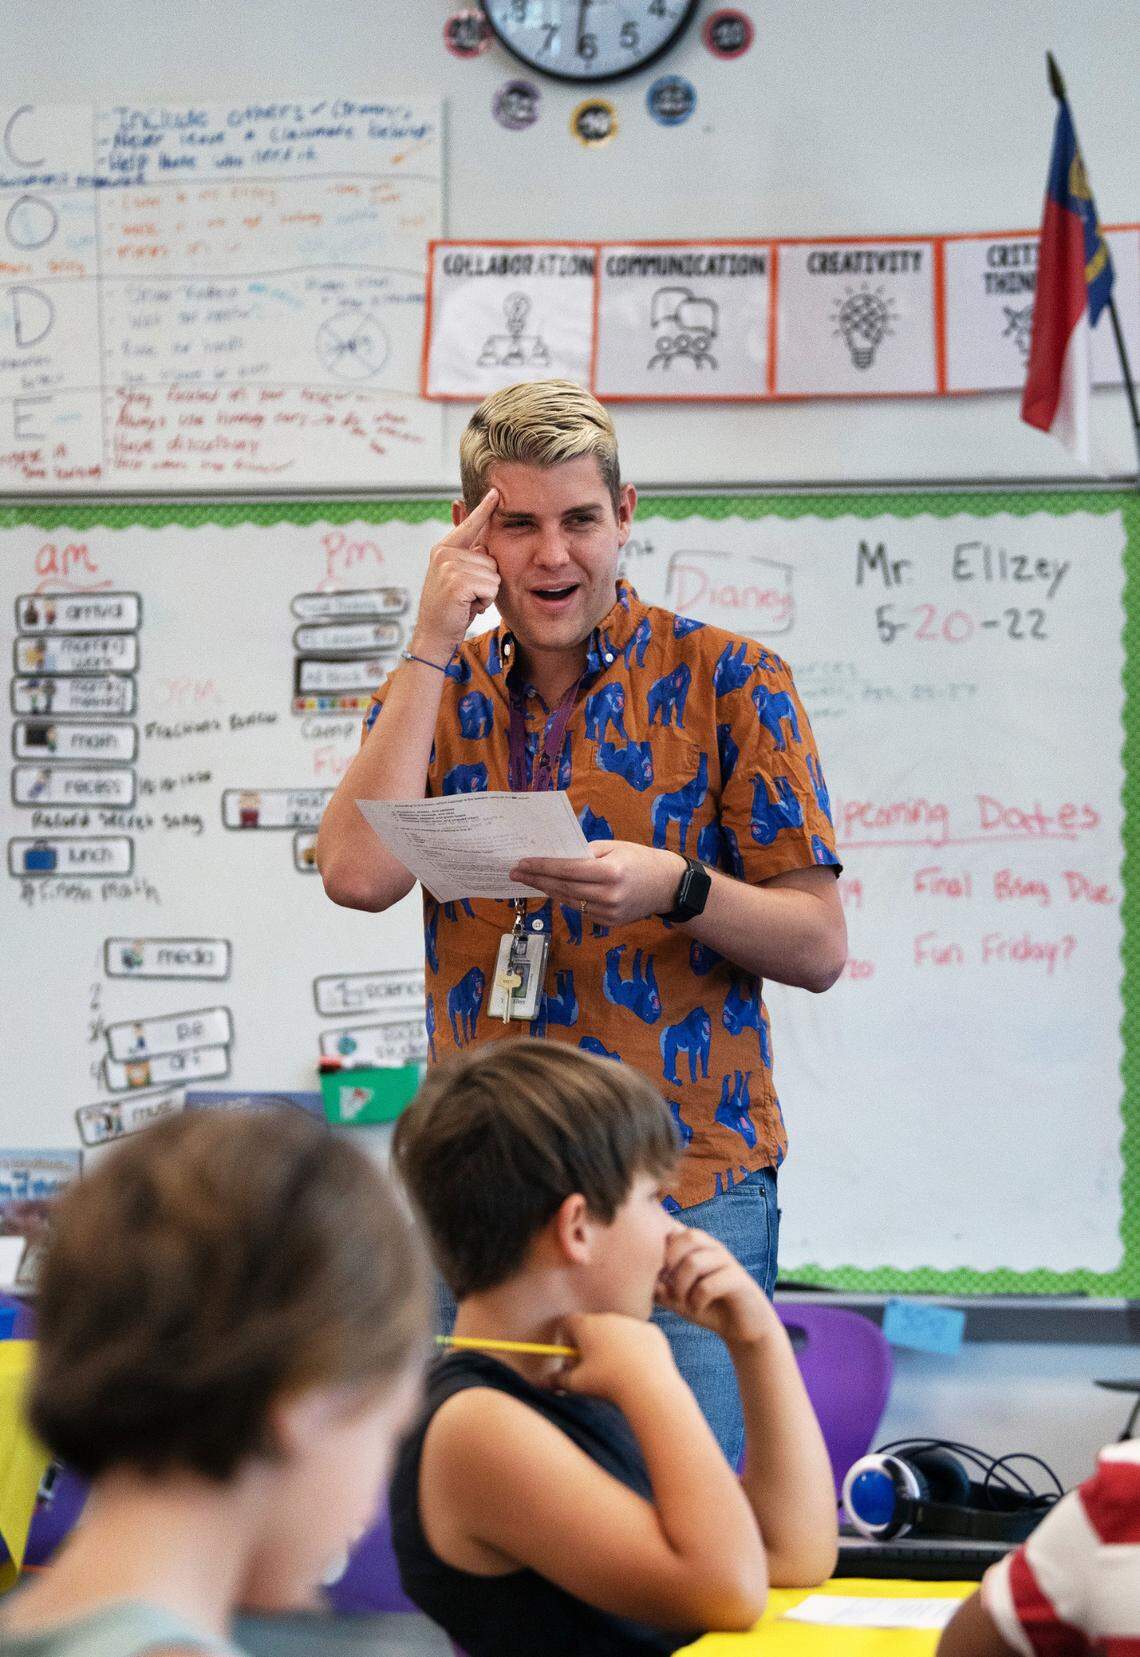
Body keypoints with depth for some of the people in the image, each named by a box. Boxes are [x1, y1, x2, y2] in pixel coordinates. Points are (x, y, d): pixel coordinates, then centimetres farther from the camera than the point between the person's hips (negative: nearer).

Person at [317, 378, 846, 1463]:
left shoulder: (726, 682, 1)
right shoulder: (437, 691, 11)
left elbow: (819, 948, -1)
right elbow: (357, 876, -7)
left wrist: (676, 887, -21)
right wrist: (432, 648, -8)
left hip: (688, 1181, -3)